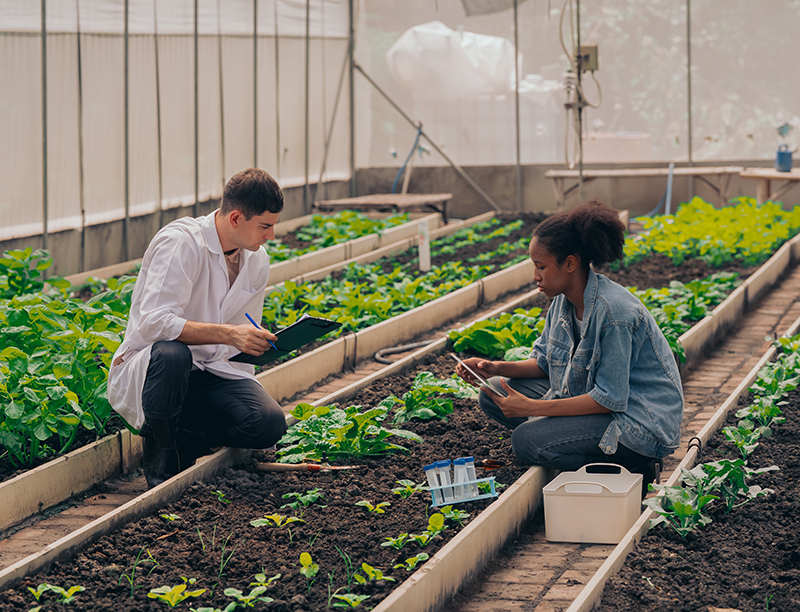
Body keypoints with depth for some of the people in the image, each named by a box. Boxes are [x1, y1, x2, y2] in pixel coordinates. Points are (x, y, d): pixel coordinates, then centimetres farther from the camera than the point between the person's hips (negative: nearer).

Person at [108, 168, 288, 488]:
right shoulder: (181, 243, -18)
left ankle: (183, 438, 2)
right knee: (172, 353, -42)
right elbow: (153, 323, -30)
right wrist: (228, 334, -35)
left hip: (210, 374, 5)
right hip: (144, 369, -5)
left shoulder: (258, 261, 6)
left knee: (269, 423, -22)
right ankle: (160, 451, -16)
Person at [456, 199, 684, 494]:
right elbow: (545, 363, 12)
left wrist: (532, 408, -26)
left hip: (640, 419, -9)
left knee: (526, 441, -23)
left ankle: (633, 467, -7)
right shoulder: (564, 300, -1)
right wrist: (496, 369, -7)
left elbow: (610, 399, -26)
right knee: (493, 396, 1)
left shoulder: (613, 311, -27)